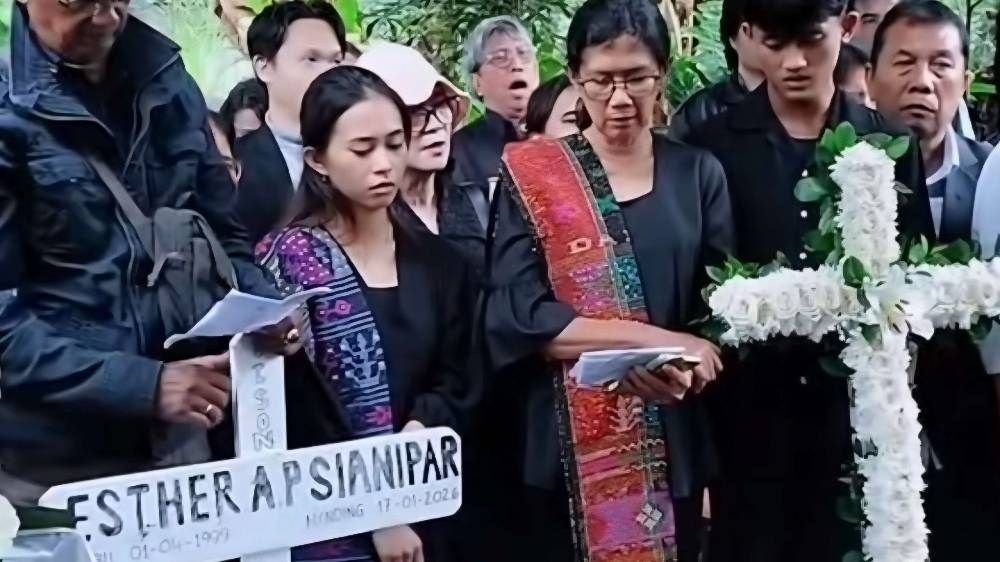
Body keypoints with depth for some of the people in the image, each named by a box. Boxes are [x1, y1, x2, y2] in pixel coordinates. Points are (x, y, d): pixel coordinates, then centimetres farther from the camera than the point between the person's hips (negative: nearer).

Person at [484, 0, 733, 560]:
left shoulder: (699, 174, 5)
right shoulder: (530, 177, -2)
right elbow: (516, 316, -11)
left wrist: (685, 363, -19)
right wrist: (653, 338, -18)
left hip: (674, 446, 2)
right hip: (568, 452, -2)